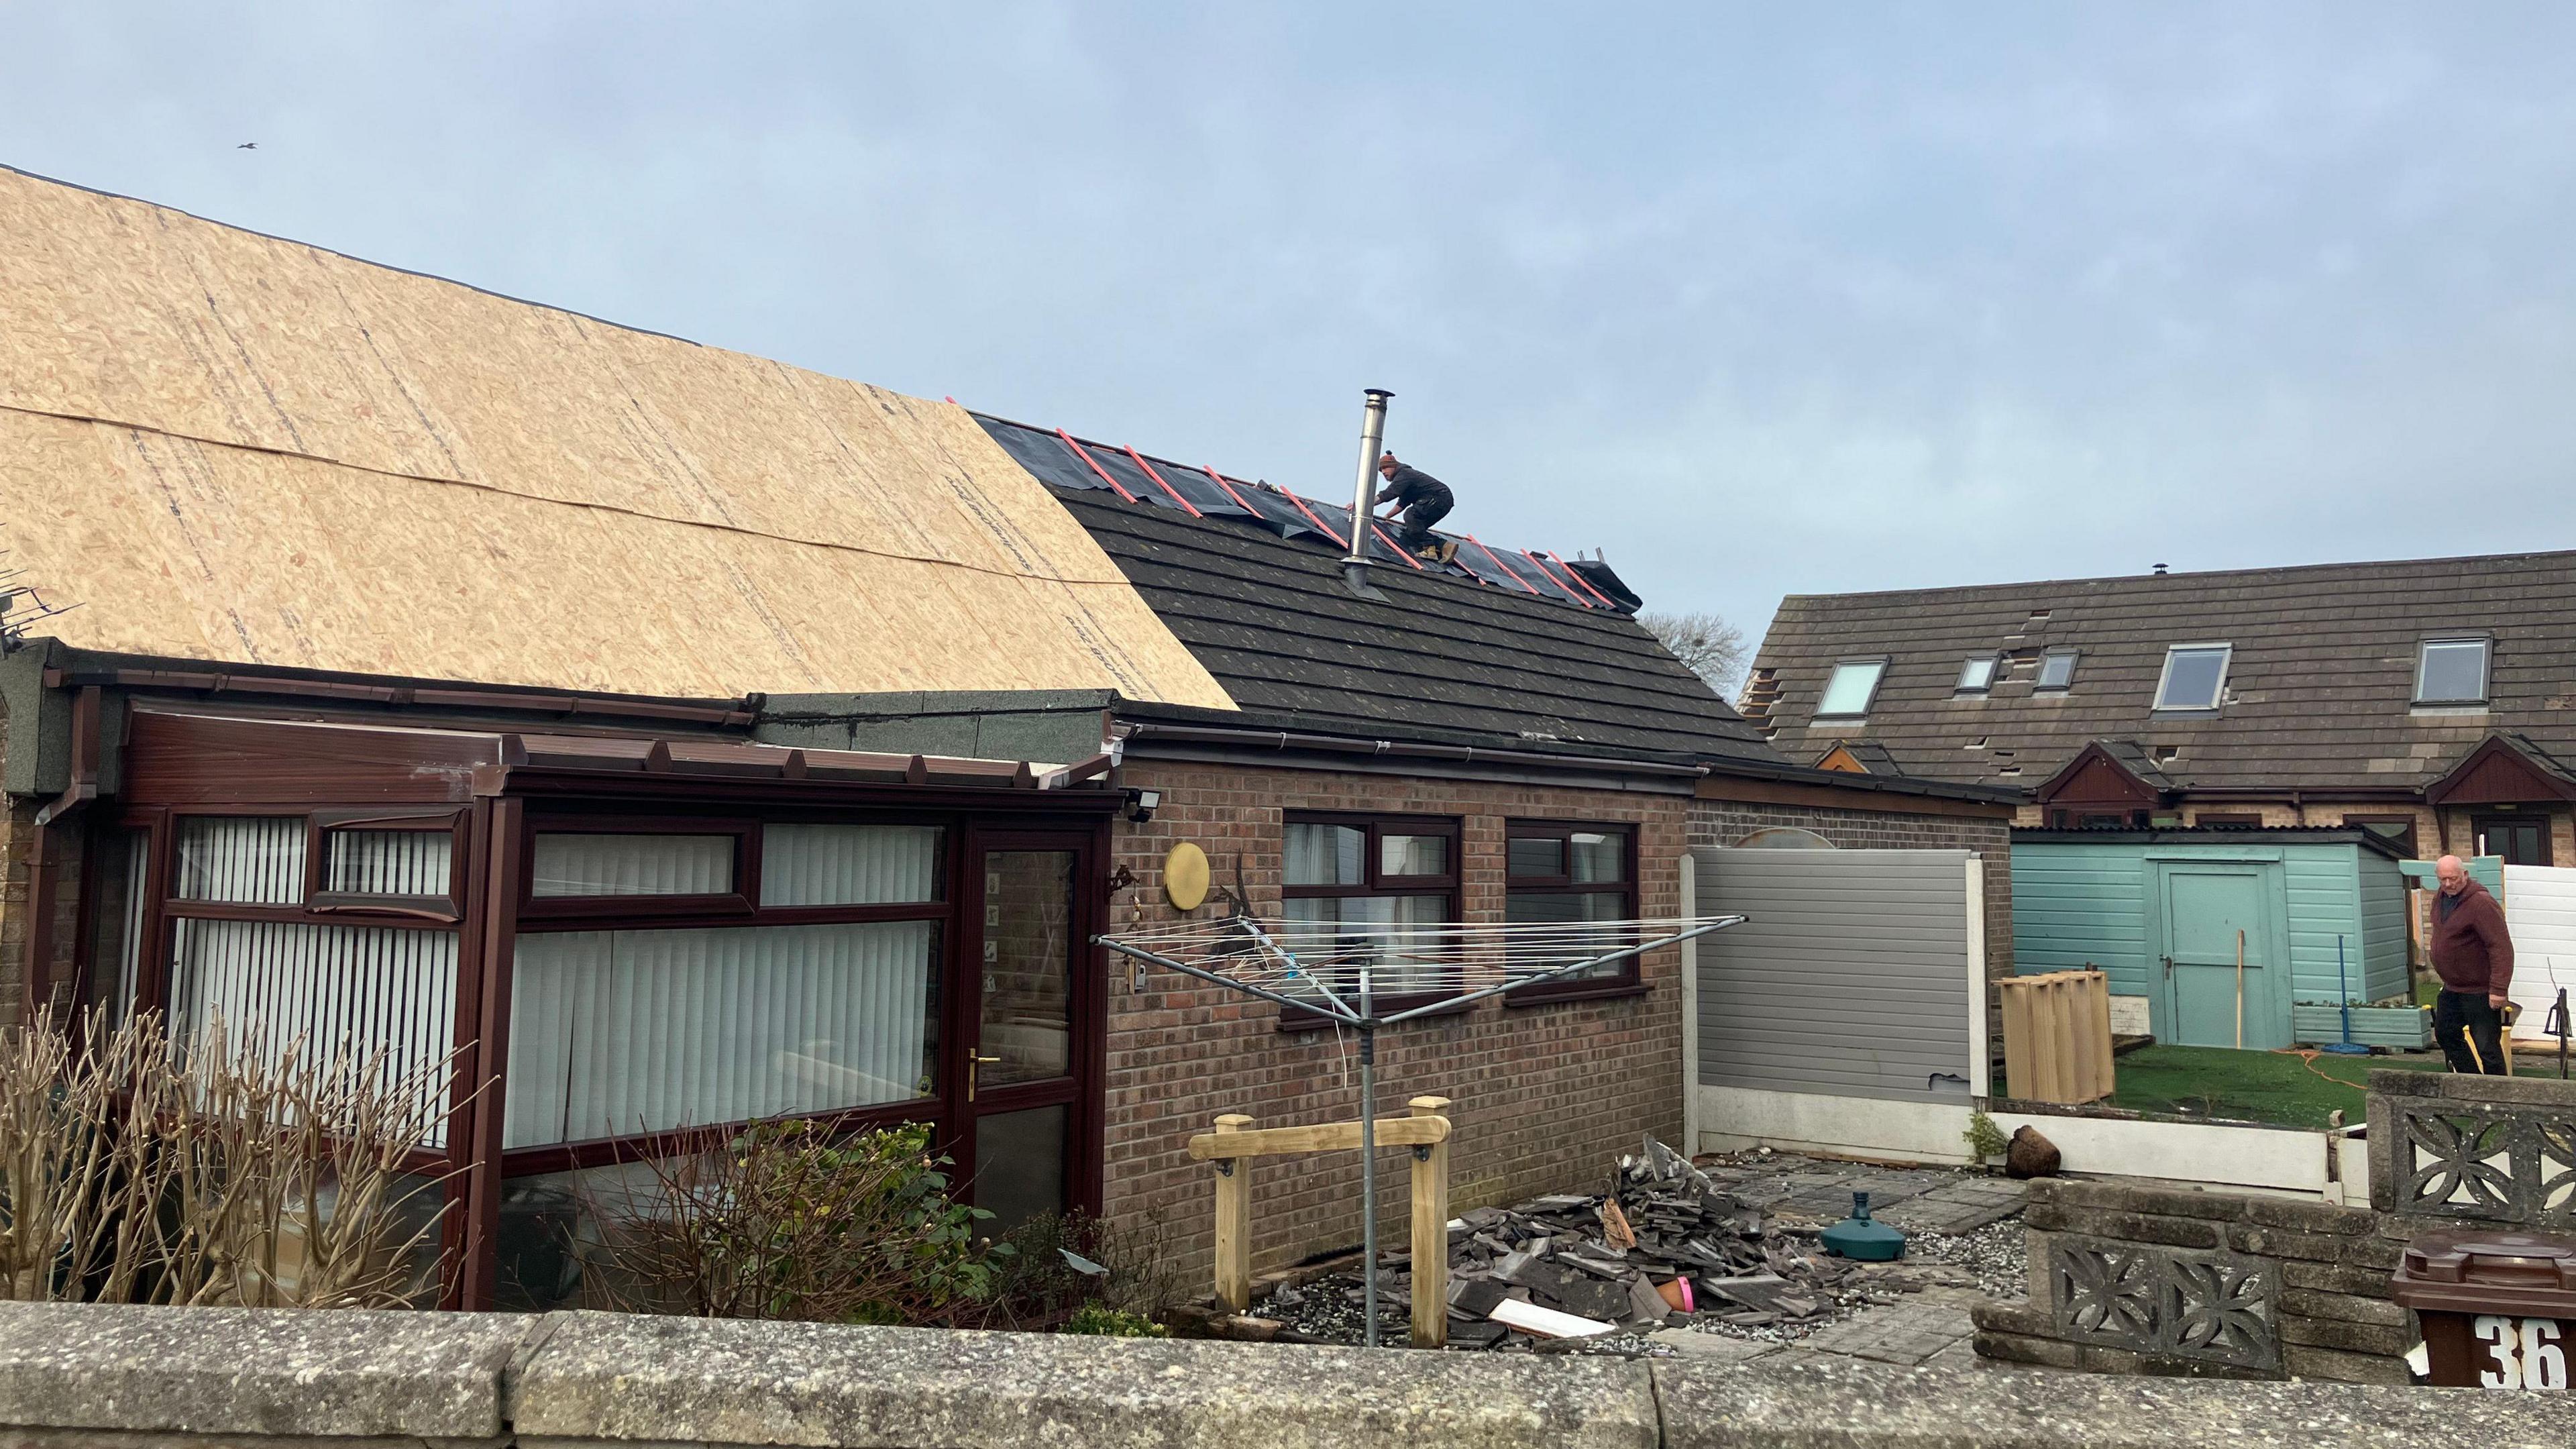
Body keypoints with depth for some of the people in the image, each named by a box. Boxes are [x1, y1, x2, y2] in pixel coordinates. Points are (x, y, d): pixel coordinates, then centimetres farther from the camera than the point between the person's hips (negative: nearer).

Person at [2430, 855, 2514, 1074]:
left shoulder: (2481, 904, -22)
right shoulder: (2440, 899, 6)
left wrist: (2499, 989, -29)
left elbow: (2502, 949, -26)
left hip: (2480, 992, -9)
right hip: (2451, 989, 9)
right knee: (2446, 1035, 19)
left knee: (2487, 1047, -7)